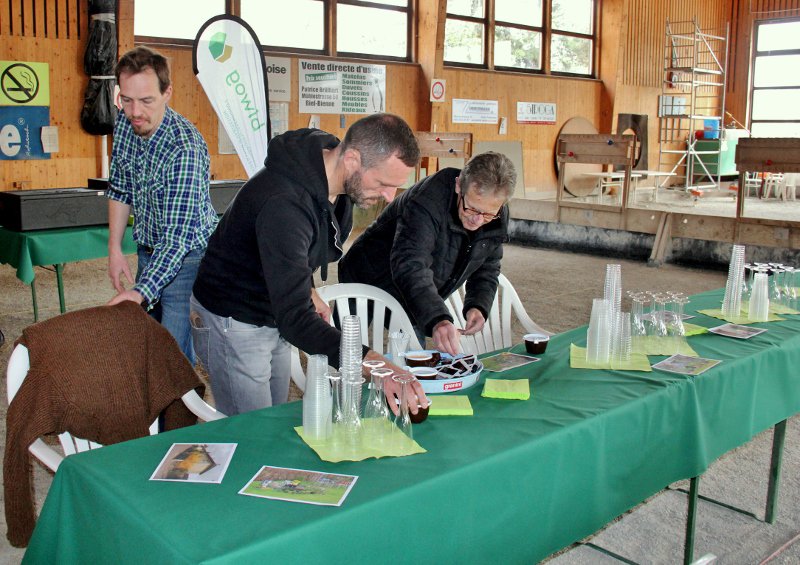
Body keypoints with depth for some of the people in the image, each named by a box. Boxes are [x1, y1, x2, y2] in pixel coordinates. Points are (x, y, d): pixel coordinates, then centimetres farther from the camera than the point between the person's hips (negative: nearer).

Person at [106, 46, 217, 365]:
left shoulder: (185, 148, -29)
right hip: (148, 251, 7)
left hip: (187, 256, -7)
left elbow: (178, 235, -34)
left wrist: (142, 291, -44)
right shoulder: (125, 123, -6)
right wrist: (115, 249, 6)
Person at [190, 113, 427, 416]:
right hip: (233, 324, -8)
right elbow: (294, 318, -41)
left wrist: (308, 291, 0)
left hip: (274, 317, 8)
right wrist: (371, 364, -49)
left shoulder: (334, 176, -8)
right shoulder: (284, 203, -36)